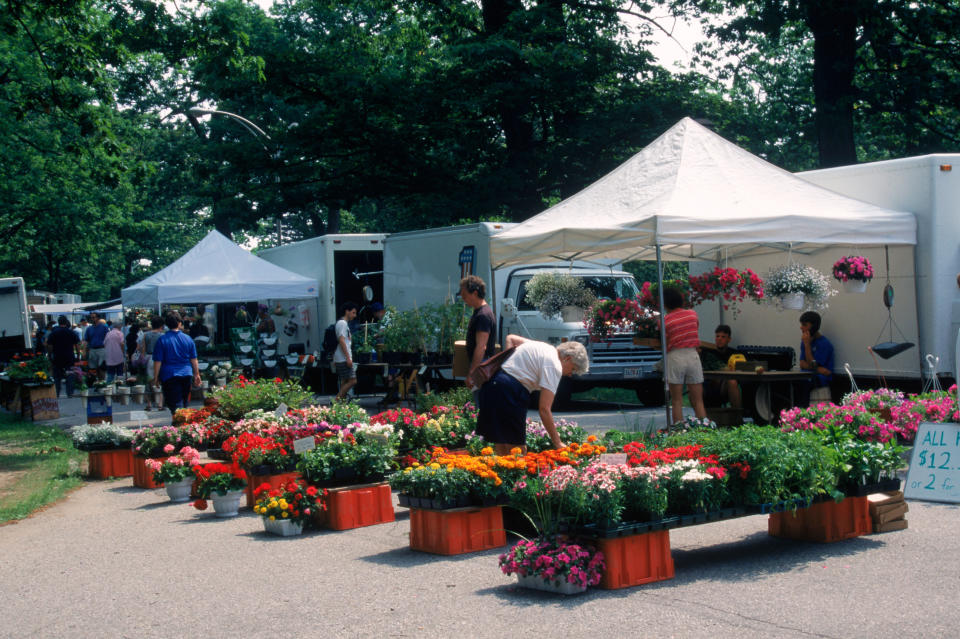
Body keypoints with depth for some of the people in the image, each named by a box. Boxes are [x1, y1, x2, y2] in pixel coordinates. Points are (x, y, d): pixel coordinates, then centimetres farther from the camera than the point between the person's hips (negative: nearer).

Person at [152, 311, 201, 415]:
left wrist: (156, 378, 1)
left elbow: (158, 362, -8)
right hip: (186, 375, 3)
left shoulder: (162, 340, -7)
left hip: (169, 376, -3)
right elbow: (194, 360, 6)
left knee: (176, 406, -5)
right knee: (185, 402, 18)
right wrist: (197, 375, 16)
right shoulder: (188, 339, 2)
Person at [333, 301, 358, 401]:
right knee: (352, 380, -12)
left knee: (345, 382, 10)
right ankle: (337, 399, -12)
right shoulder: (342, 323, -11)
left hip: (340, 359, 10)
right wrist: (348, 358, -22)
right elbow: (341, 341, -19)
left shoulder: (343, 323, 21)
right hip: (343, 359, -10)